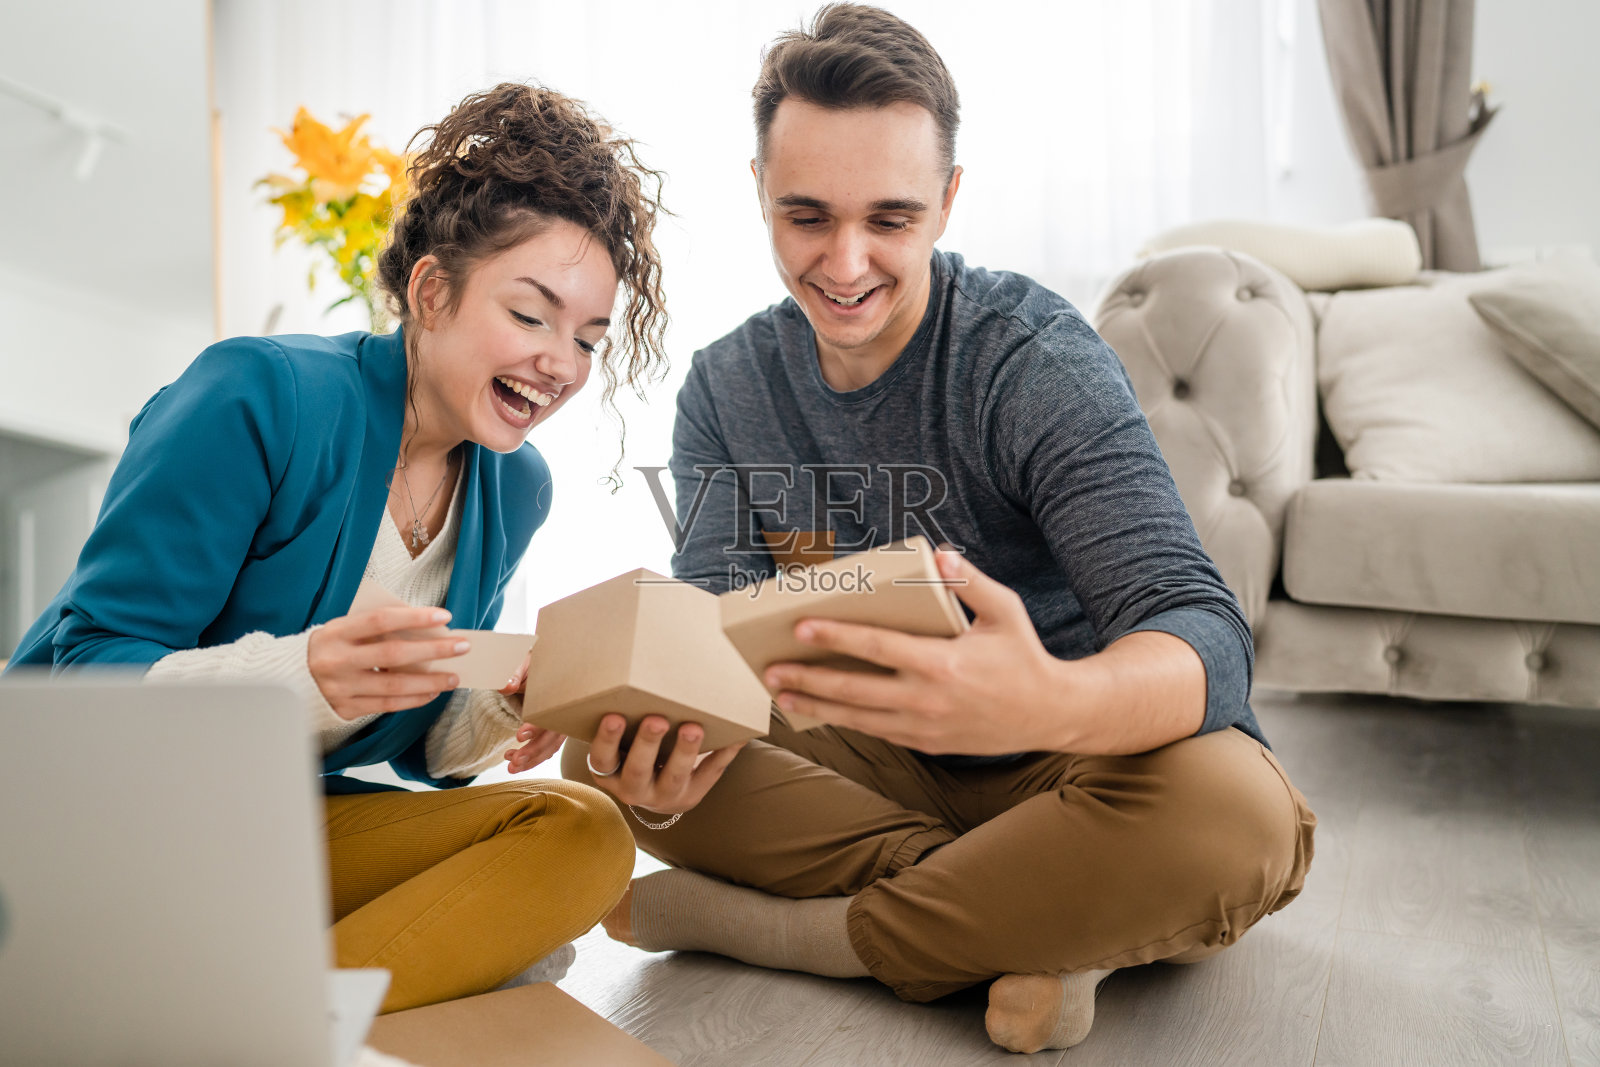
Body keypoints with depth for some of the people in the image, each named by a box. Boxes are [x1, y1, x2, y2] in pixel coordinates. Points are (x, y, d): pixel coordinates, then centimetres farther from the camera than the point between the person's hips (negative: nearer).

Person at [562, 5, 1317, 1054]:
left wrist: (1052, 703, -53)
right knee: (612, 742, -15)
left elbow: (1207, 634, -29)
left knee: (1228, 811, -37)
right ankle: (1017, 922, -17)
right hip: (886, 764, 4)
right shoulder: (726, 388, -1)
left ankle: (745, 921, -19)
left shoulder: (1035, 358, -19)